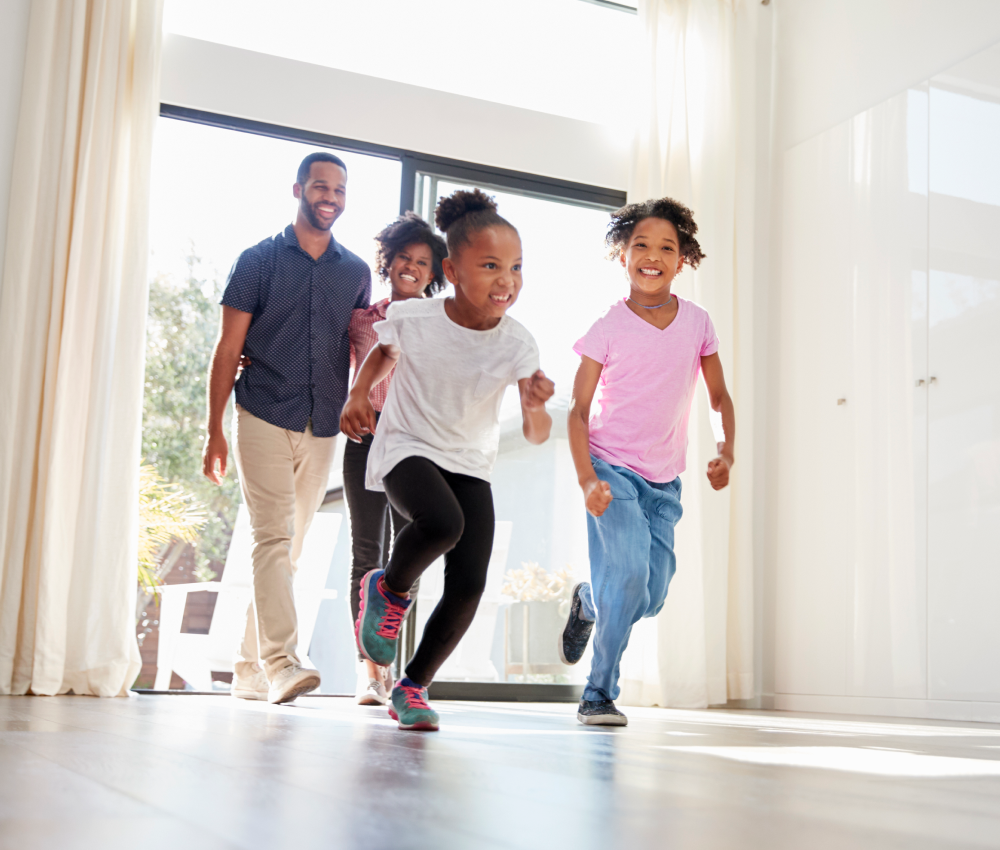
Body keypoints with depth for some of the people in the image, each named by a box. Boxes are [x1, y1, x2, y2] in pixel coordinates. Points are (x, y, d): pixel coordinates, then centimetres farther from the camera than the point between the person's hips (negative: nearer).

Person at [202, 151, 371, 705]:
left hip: (322, 429, 4)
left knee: (287, 549, 7)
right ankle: (280, 662, -20)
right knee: (274, 537, -16)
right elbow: (228, 348, 2)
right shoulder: (259, 260, 4)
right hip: (264, 417, -4)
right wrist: (214, 430, -3)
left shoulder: (356, 272, 13)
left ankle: (249, 669, 15)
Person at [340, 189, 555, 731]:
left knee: (469, 583, -12)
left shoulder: (517, 345, -15)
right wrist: (359, 394, 0)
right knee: (442, 523, -35)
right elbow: (386, 350, 10)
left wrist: (535, 407, -39)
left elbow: (536, 435, -19)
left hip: (470, 465, 3)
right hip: (405, 449, -2)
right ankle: (390, 588, -1)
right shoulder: (411, 318, -16)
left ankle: (413, 687, 11)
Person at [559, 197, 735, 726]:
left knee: (650, 598, 3)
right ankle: (599, 693, -2)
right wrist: (587, 479, -20)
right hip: (612, 469, -4)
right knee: (630, 572, -20)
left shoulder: (697, 322, 3)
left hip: (665, 481, 4)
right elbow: (578, 409, -7)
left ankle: (586, 603, 37)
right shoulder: (608, 329, -7)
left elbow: (719, 397, 12)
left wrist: (725, 452, -6)